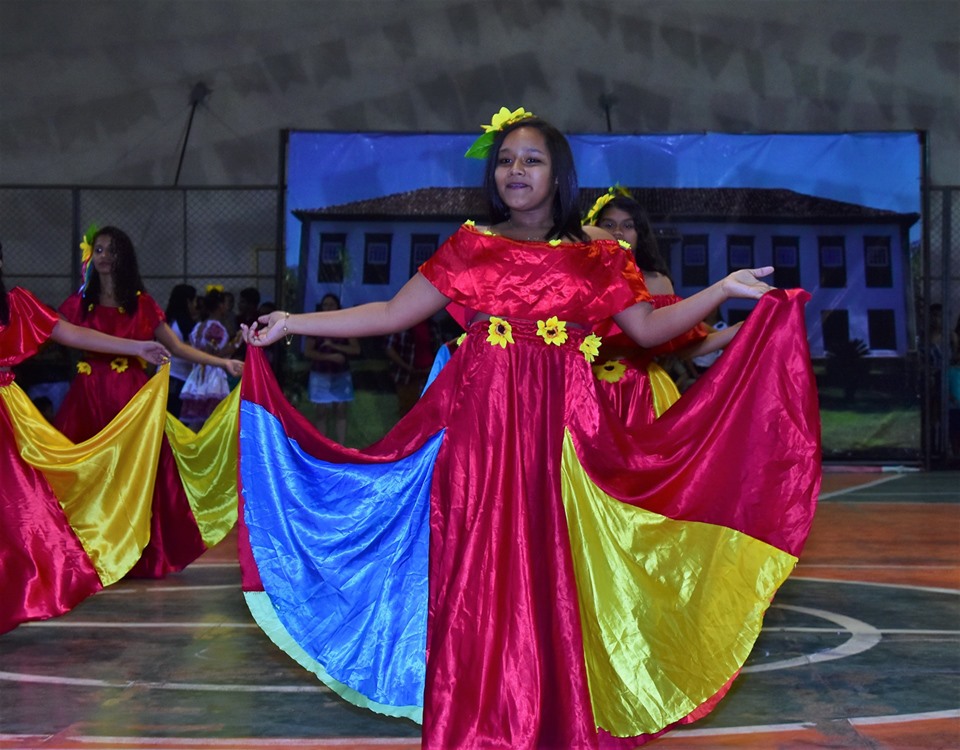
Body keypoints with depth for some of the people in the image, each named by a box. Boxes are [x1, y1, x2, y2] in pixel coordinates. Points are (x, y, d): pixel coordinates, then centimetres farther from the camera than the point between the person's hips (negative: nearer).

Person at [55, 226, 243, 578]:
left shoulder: (142, 304, 9)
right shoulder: (79, 303, 10)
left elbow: (177, 347, 6)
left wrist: (224, 363, -1)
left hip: (132, 397, 0)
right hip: (89, 398, 0)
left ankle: (136, 555, 10)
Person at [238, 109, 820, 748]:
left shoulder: (595, 252, 9)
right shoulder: (471, 246, 10)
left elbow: (649, 328, 7)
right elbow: (395, 314, 8)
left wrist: (724, 289, -2)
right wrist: (291, 324, 6)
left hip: (560, 426, 0)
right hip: (479, 423, 1)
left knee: (551, 569, -1)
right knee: (477, 568, -1)